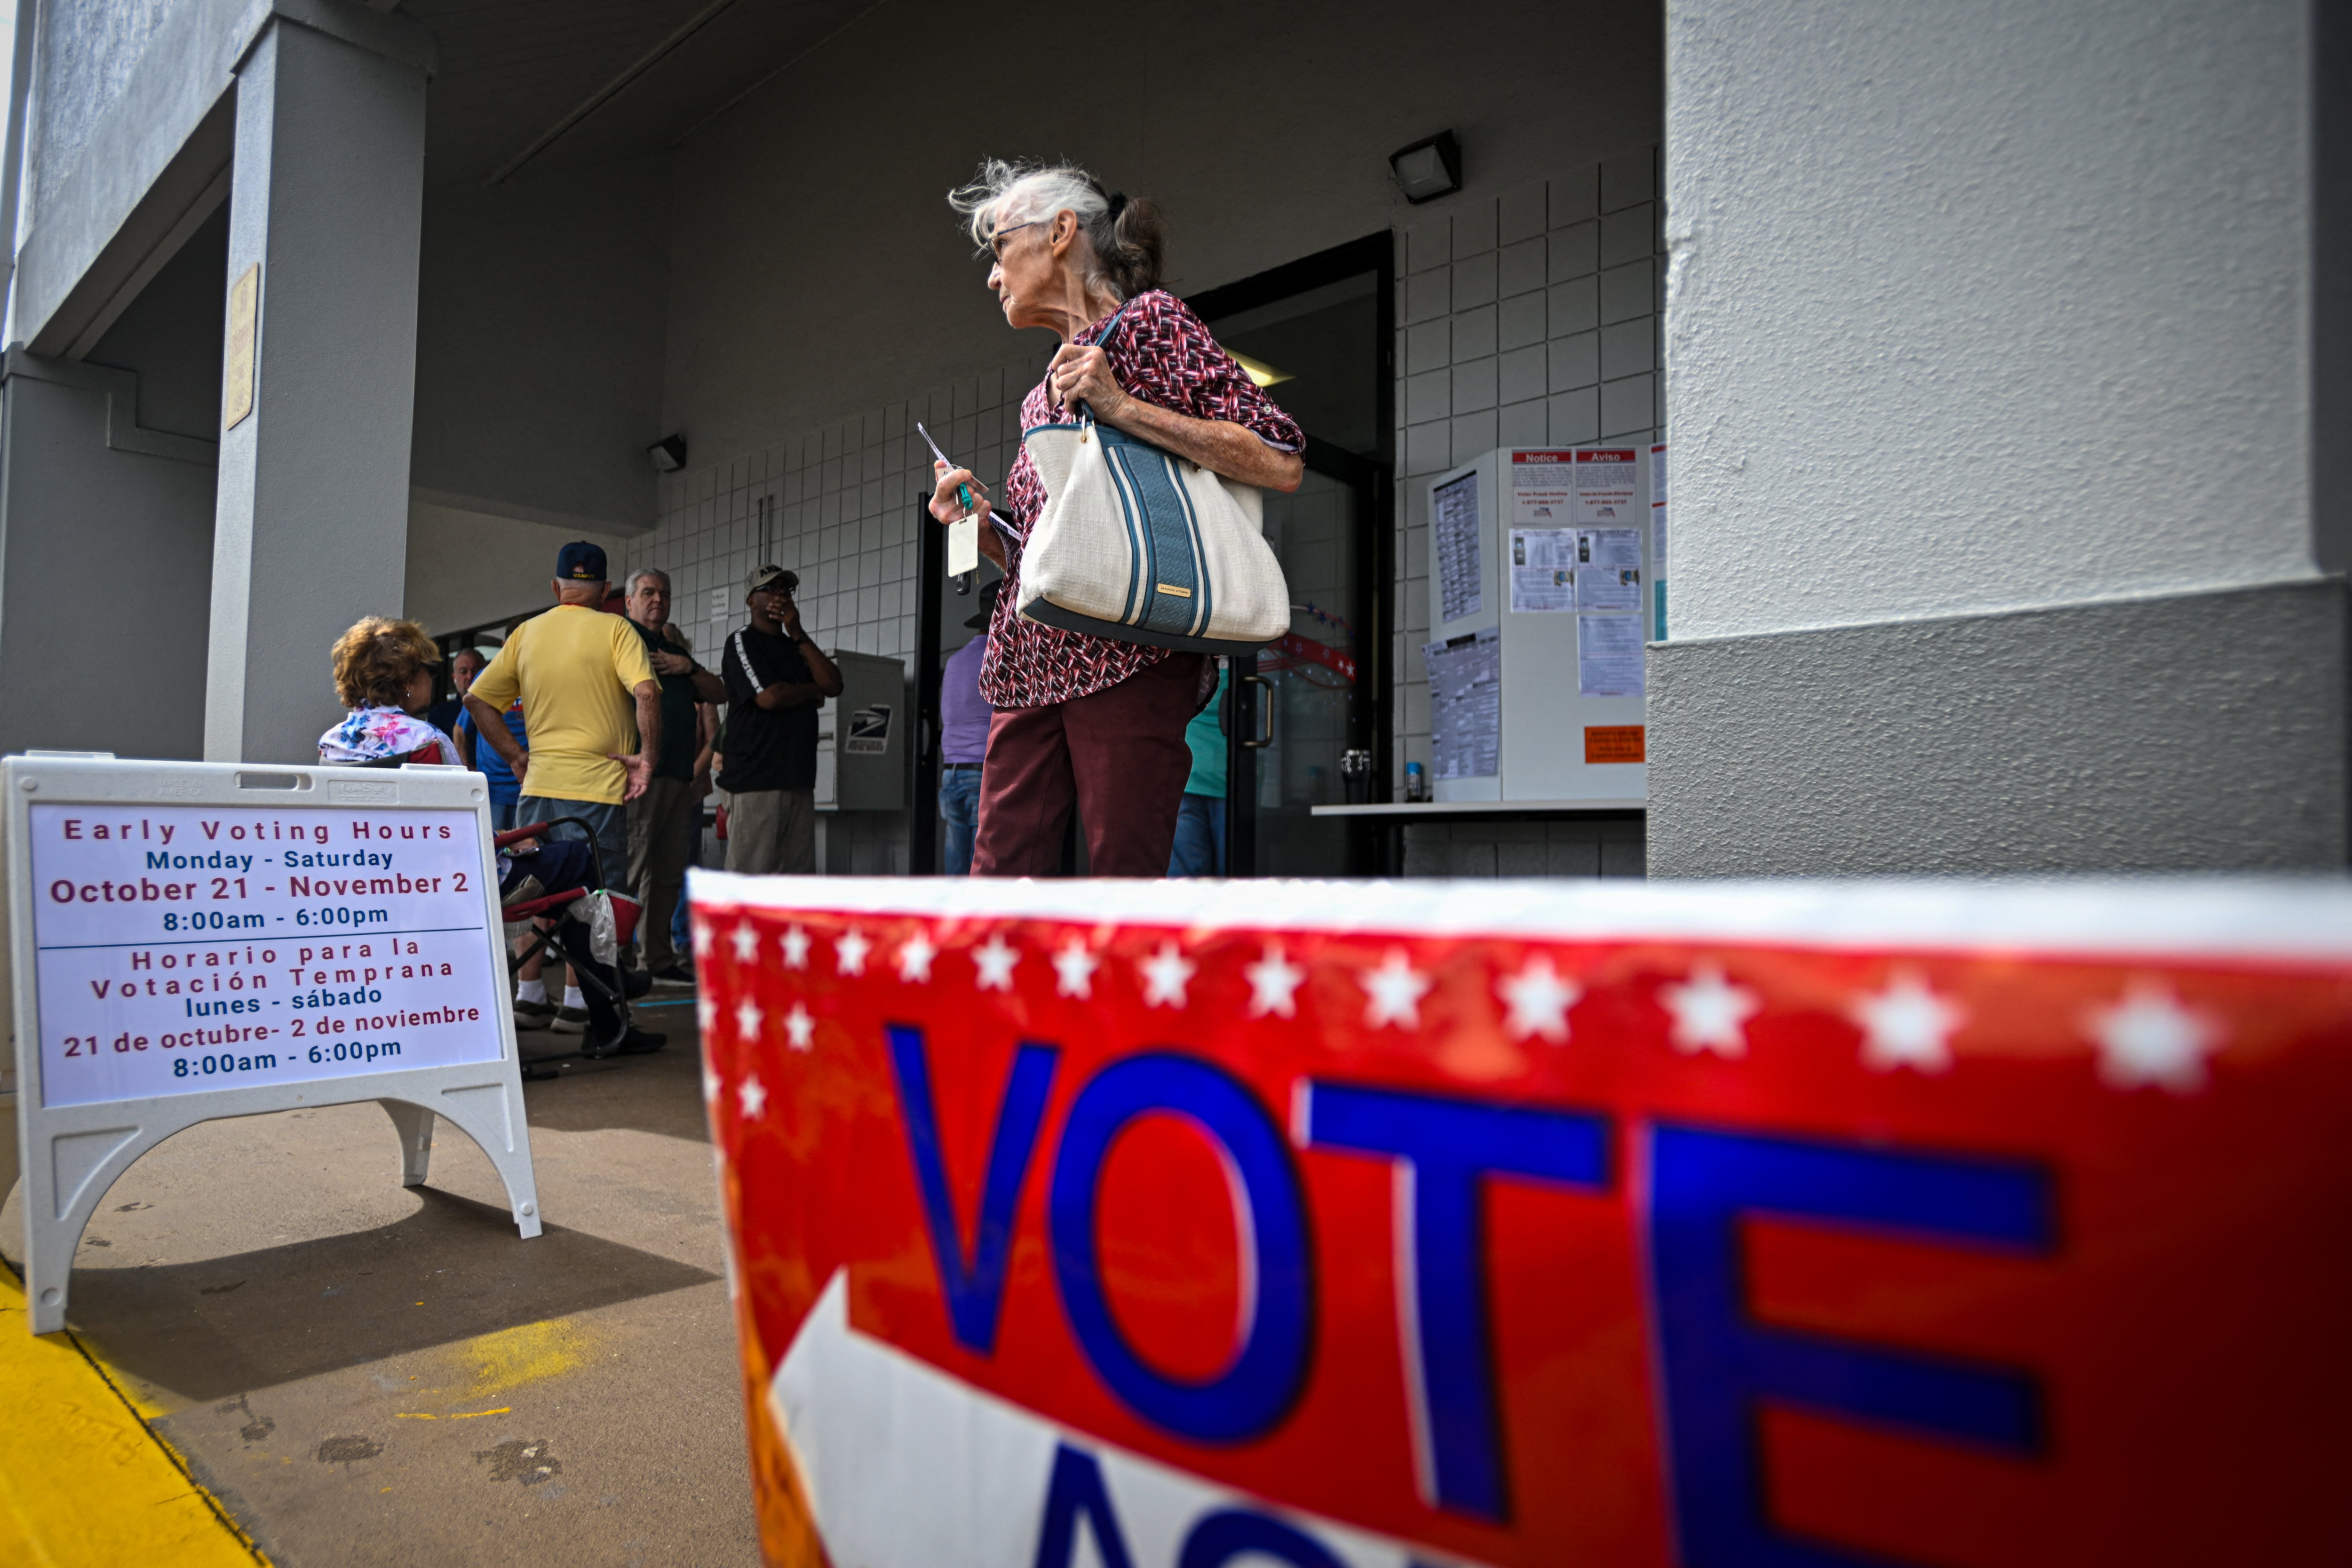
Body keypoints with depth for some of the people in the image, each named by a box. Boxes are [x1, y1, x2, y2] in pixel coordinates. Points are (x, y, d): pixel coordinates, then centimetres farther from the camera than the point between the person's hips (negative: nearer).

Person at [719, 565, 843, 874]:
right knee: (749, 874, -9)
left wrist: (797, 634, 1)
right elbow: (769, 697, -12)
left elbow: (834, 685, 5)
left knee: (799, 876, 4)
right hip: (755, 780, -6)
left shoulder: (799, 648, 23)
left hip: (800, 779, 7)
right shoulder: (742, 642, 3)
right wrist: (812, 690, 6)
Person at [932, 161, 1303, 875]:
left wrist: (1122, 407, -10)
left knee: (1124, 881, -9)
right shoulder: (1044, 394, 26)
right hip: (1031, 662, 7)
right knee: (1001, 877, 0)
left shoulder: (1149, 320, 5)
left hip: (1126, 651, -7)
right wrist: (983, 521, 8)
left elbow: (1281, 462, -8)